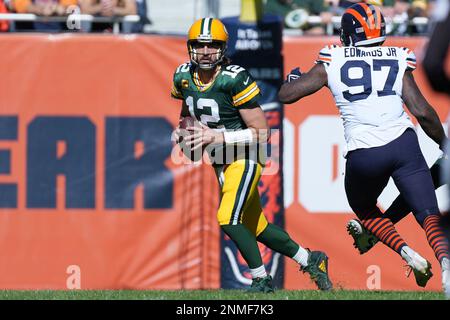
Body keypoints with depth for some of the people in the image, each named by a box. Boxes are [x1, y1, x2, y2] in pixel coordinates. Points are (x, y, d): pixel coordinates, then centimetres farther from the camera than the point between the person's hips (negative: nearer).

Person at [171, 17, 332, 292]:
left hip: (244, 159, -7)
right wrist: (181, 131, -4)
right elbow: (187, 112, 19)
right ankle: (311, 260, 32)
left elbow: (261, 133, -20)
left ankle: (262, 280, -4)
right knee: (256, 227, 14)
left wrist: (216, 137, -27)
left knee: (229, 219, -21)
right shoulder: (183, 77, -3)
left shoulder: (235, 80, -22)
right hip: (221, 162, 7)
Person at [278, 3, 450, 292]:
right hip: (403, 143, 0)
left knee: (364, 209, 27)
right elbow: (423, 112, 4)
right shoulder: (397, 63, 9)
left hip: (363, 155, 0)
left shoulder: (331, 63, 8)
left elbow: (285, 95, 12)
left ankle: (407, 253, 4)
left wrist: (293, 77, 34)